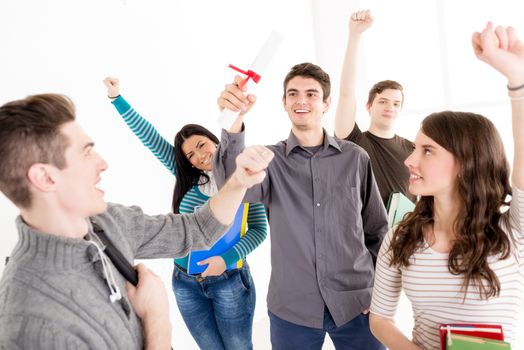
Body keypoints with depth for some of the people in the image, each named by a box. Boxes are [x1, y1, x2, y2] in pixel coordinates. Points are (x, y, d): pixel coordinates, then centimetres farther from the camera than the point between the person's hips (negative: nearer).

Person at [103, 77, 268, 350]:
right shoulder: (188, 178, 0)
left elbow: (258, 230, -8)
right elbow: (150, 138, -1)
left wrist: (227, 259, -23)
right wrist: (117, 98, -2)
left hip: (229, 280, -3)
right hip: (186, 283, 3)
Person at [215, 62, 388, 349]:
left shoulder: (356, 158, 1)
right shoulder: (270, 159, -2)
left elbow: (377, 230, 8)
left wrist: (378, 287, 4)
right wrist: (233, 125, -38)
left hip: (356, 305, 1)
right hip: (291, 309, 0)